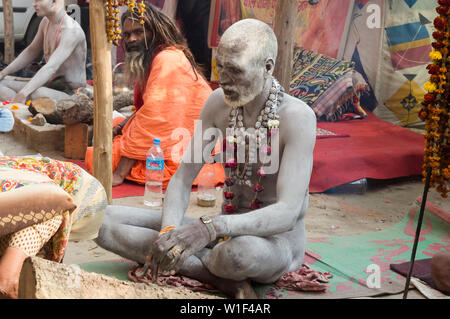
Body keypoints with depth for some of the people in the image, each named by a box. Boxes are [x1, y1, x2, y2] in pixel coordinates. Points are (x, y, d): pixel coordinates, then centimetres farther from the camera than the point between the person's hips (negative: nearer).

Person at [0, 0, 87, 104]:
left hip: (71, 95, -9)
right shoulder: (46, 22, 6)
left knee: (37, 94, -40)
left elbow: (51, 68, -32)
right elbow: (32, 51, 21)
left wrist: (22, 94, -39)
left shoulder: (72, 30, -22)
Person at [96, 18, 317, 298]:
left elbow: (289, 213, -30)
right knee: (104, 221, -11)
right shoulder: (219, 103, -2)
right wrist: (168, 231, -25)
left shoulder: (298, 117, -21)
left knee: (240, 251, -46)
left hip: (277, 244, -6)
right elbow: (183, 178, -3)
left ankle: (186, 267, -11)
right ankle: (225, 281, -18)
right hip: (226, 235, 7)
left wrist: (209, 228, -44)